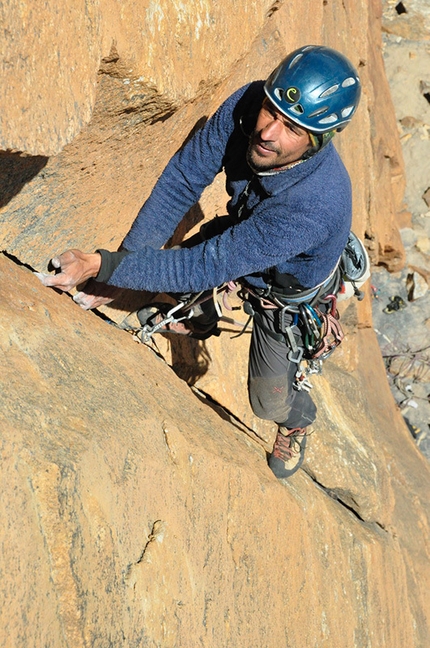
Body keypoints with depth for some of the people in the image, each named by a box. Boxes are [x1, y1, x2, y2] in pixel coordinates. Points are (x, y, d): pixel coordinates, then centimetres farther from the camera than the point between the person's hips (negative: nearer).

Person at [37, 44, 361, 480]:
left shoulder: (318, 202, -48)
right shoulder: (247, 105, -32)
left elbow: (209, 266, -43)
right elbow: (182, 179, -23)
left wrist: (102, 268, -43)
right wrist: (120, 267, -29)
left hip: (284, 293, -4)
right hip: (238, 231, 5)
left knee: (269, 402, 10)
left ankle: (297, 420, 49)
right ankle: (202, 320, 50)